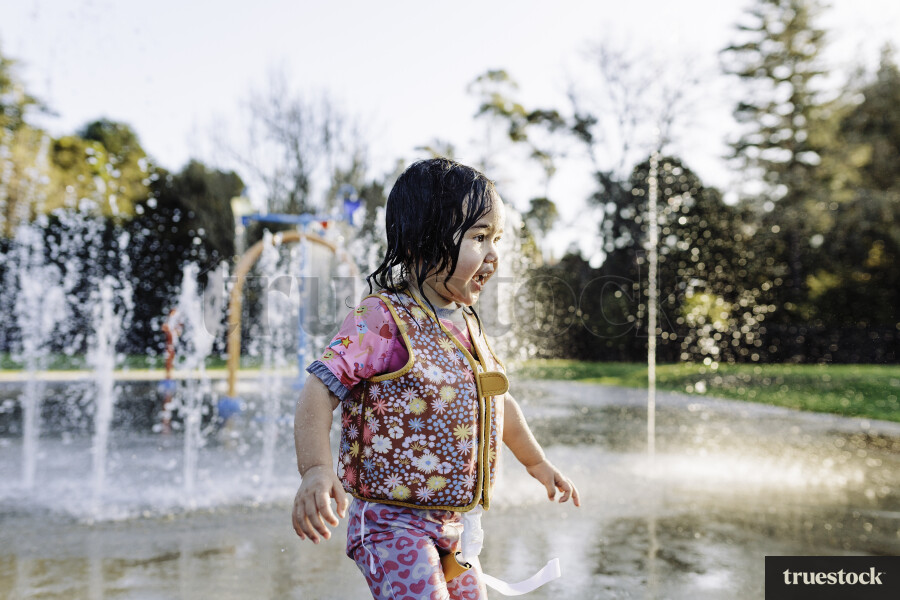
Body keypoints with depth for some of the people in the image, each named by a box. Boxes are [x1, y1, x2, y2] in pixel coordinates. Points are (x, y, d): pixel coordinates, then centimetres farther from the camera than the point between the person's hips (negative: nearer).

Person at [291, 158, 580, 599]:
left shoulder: (467, 322, 8)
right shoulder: (380, 319, -16)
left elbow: (498, 399, 22)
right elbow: (319, 392, -21)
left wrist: (536, 462, 32)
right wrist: (315, 470, -36)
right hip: (394, 522, -7)